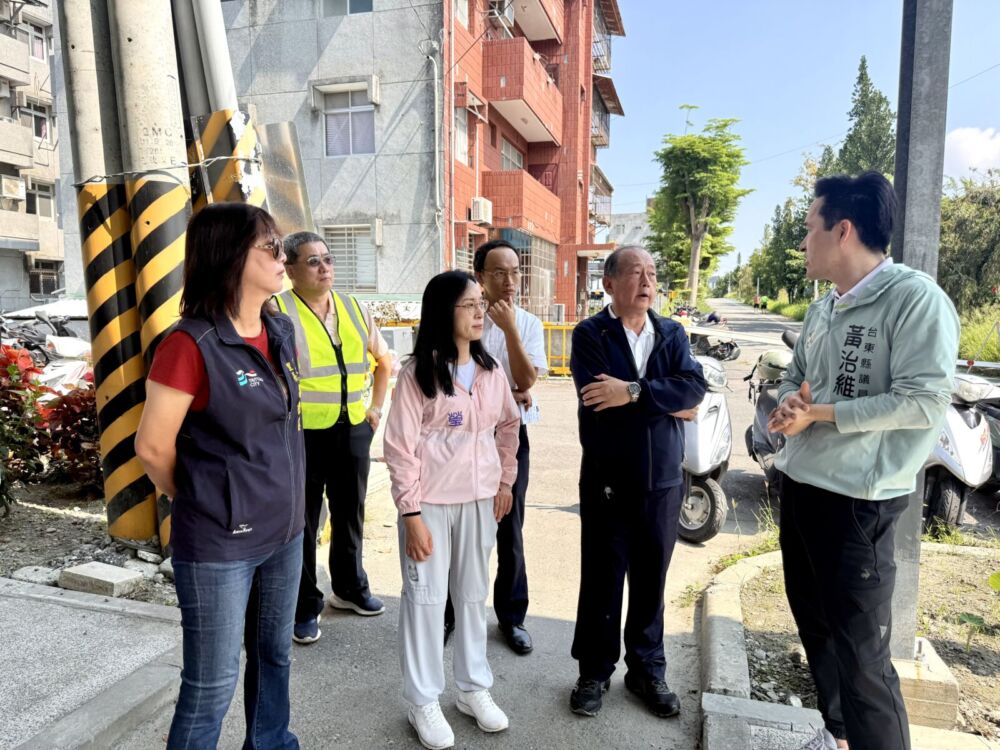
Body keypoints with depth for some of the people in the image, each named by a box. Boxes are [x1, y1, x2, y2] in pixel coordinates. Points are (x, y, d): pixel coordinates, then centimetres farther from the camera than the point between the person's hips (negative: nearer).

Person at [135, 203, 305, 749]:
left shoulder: (281, 332, 3)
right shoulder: (191, 344, -19)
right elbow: (152, 447, -13)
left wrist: (282, 500, 12)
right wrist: (202, 503, 2)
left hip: (284, 532, 7)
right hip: (219, 544, -7)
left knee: (274, 655, 23)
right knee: (213, 685, 8)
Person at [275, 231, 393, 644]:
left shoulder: (354, 309, 8)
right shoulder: (278, 311, -10)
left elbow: (384, 359, 19)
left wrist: (376, 407, 12)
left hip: (353, 429, 6)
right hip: (302, 434, -5)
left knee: (350, 513, 19)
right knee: (303, 521, 7)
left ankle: (350, 587, 39)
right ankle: (305, 607, 24)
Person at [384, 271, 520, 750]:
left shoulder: (491, 370, 4)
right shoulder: (417, 372, -12)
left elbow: (508, 426, 16)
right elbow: (400, 447, -13)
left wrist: (506, 481, 14)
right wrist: (411, 513, -15)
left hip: (480, 499, 5)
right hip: (431, 501, -5)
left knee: (473, 593, 15)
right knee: (425, 597, 6)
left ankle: (474, 688, 32)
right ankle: (423, 702, 22)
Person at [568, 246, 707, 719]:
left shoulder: (672, 334, 5)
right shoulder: (590, 334, -5)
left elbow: (695, 387, -11)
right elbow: (598, 403, -20)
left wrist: (635, 392, -24)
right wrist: (668, 406, -13)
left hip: (663, 480, 3)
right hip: (607, 480, -3)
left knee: (651, 579, 15)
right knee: (602, 578, 10)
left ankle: (647, 670, 33)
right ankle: (595, 671, 29)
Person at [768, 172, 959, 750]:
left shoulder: (916, 297, -15)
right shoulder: (822, 310, 12)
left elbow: (925, 401, -22)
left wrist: (819, 413, -19)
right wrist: (789, 404, -7)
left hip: (859, 500, -9)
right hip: (800, 485, 9)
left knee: (861, 654, 0)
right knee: (815, 624, 22)